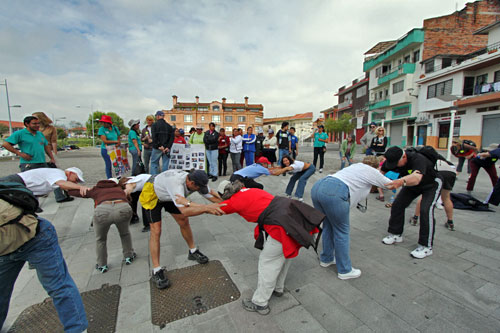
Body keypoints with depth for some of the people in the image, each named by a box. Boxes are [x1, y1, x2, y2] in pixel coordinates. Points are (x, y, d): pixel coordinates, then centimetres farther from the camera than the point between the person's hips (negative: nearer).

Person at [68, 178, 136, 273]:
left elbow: (71, 191, 37)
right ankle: (129, 256, 46)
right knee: (125, 233, 33)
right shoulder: (119, 188, 34)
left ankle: (102, 265, 44)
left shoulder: (96, 190, 31)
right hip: (123, 208, 1)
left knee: (100, 239, 30)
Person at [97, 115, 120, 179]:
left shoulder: (115, 128, 7)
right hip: (106, 150, -3)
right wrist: (115, 141, -11)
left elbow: (118, 138, 14)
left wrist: (118, 143, -6)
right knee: (109, 166, 0)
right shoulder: (101, 129, -5)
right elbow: (104, 141, -12)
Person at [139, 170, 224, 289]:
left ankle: (193, 251, 25)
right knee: (156, 231, -11)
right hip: (152, 194, -6)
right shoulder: (176, 184, -46)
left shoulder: (195, 182, -24)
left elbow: (212, 195, -19)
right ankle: (156, 271, 0)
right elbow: (185, 211, -53)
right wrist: (206, 208, -56)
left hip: (168, 195, 7)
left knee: (184, 222, 5)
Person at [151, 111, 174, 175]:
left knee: (154, 163, 9)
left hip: (157, 148, -3)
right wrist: (168, 147, -6)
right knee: (165, 164, 7)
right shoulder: (169, 126, 8)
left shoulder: (154, 125, -3)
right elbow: (172, 137, -1)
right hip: (166, 149, 3)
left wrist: (159, 146, -12)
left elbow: (154, 137, -14)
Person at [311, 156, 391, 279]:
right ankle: (345, 270, 22)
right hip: (333, 193, -8)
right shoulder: (372, 171, 16)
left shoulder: (355, 166, 33)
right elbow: (390, 184, 29)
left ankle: (326, 259, 39)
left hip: (317, 186, 8)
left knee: (328, 225, 23)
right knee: (342, 231, 8)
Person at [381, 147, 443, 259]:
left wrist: (402, 181, -78)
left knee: (425, 210, -22)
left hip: (431, 184, -6)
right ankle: (396, 234, 15)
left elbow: (416, 178, -60)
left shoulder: (418, 159, -42)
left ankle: (426, 246, -10)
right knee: (397, 204, -3)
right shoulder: (393, 159, -22)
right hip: (412, 183, 6)